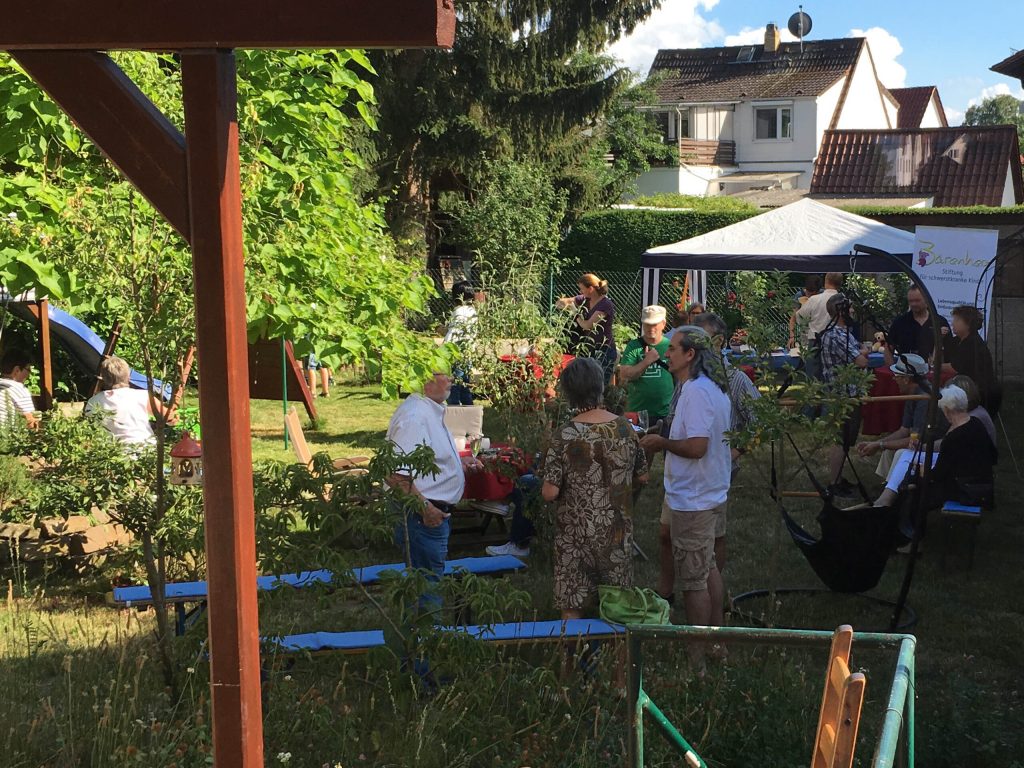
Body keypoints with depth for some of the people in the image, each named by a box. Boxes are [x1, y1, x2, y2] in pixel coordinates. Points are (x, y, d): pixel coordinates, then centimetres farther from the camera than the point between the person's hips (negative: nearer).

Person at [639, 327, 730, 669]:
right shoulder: (714, 388, 9)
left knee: (693, 579, 0)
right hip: (711, 491, 11)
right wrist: (668, 441, 12)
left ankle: (697, 660, 9)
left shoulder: (695, 391, -23)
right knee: (709, 567, 21)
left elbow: (697, 446, -30)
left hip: (691, 499, -11)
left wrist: (663, 442, -15)